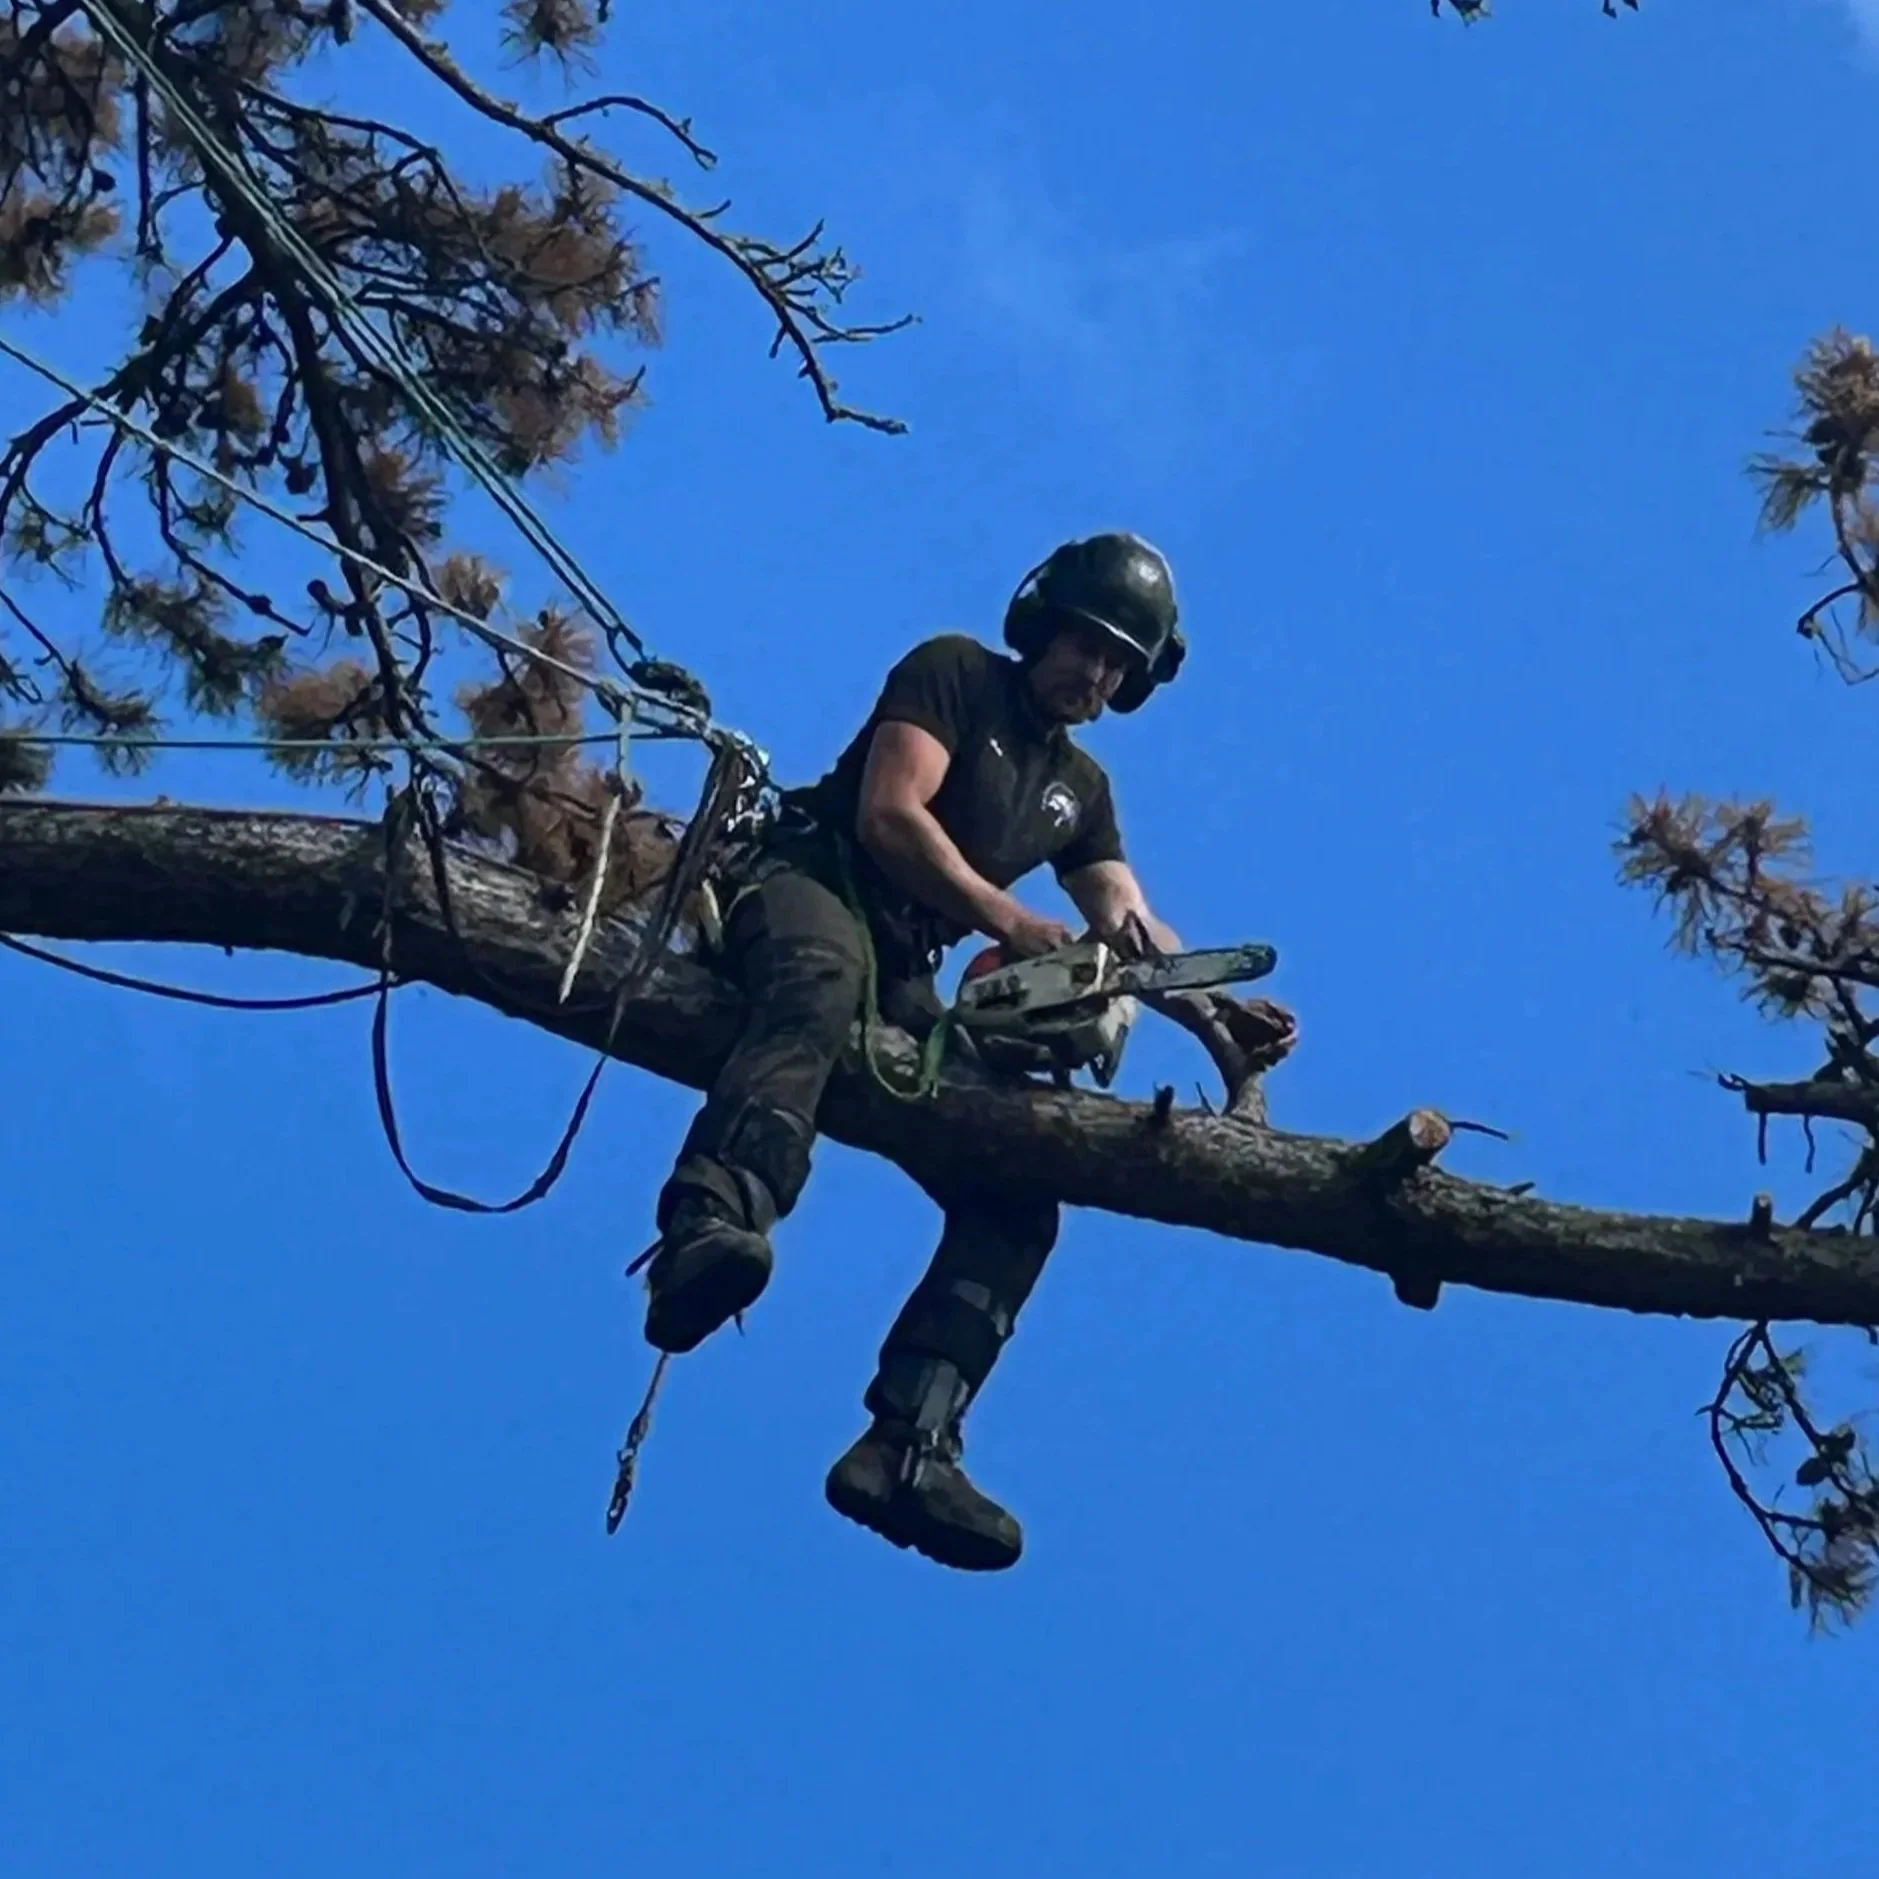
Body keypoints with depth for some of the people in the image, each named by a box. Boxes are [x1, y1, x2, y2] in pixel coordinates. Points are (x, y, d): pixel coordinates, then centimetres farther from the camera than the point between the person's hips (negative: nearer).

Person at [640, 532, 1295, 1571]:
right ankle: (708, 1230, -71)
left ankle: (909, 1447, -26)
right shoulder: (954, 675, 6)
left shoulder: (1082, 790, 24)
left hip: (901, 983, 7)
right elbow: (890, 814, -9)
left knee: (1014, 1196, -12)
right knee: (826, 983, -45)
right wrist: (1005, 919, -19)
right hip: (809, 886, -7)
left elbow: (1135, 936, 16)